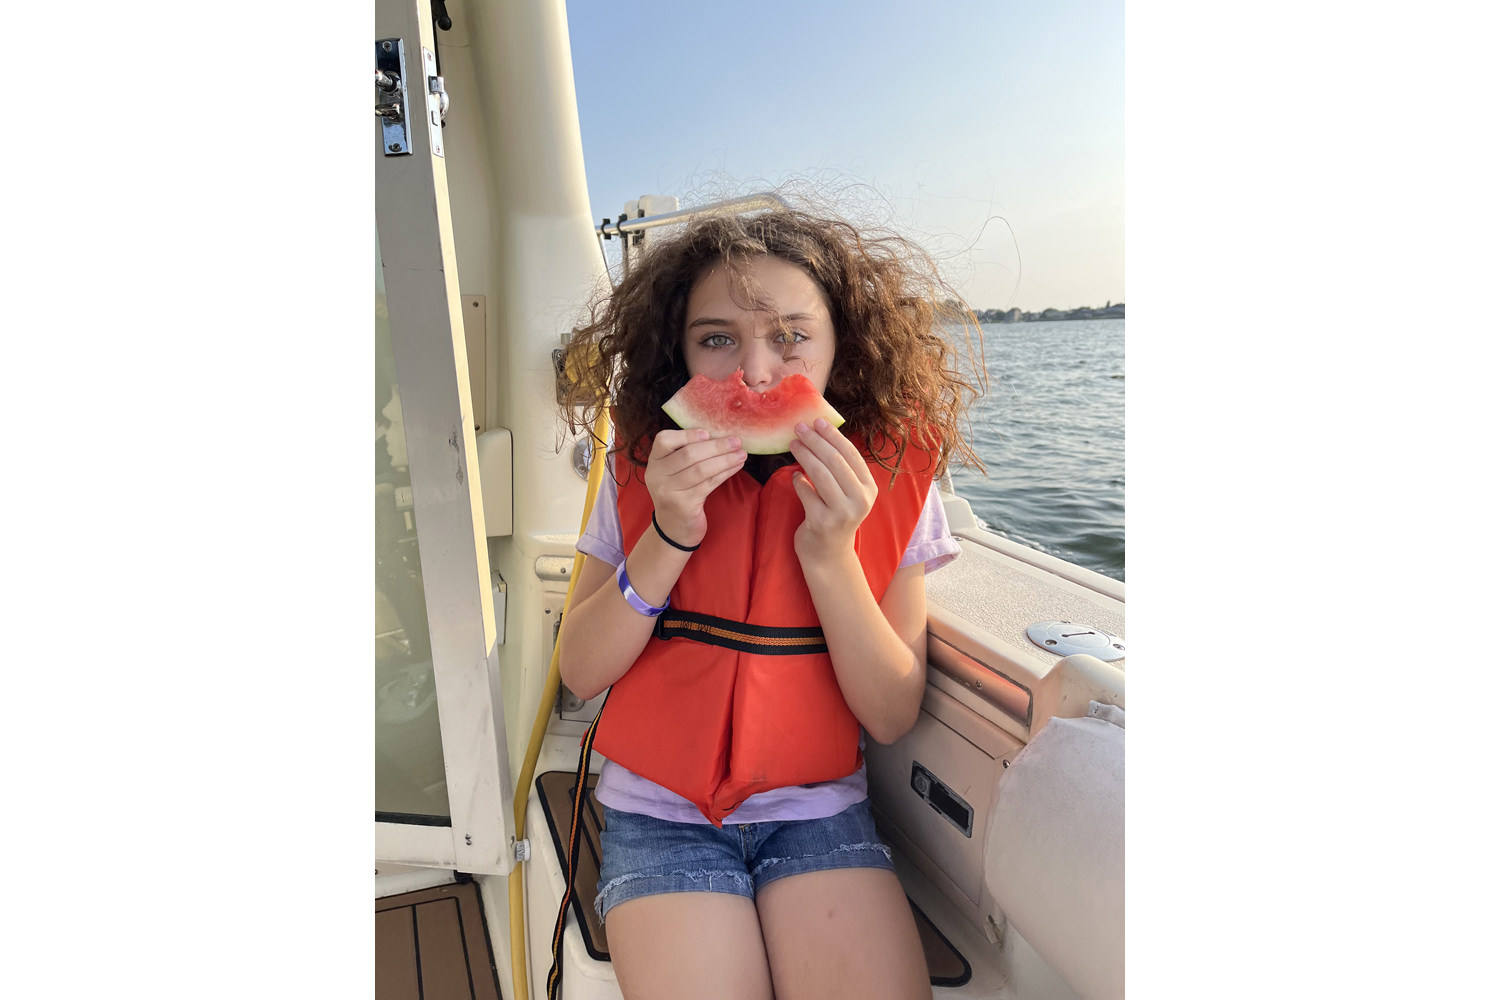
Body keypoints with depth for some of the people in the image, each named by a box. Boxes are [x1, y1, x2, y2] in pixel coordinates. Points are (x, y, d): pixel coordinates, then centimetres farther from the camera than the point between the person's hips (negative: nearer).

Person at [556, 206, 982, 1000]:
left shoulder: (891, 479, -8)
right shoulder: (644, 469, -5)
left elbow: (893, 717, -9)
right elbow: (579, 672, -6)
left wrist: (829, 551, -23)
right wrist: (669, 537, -21)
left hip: (818, 809, 1)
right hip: (659, 812, 0)